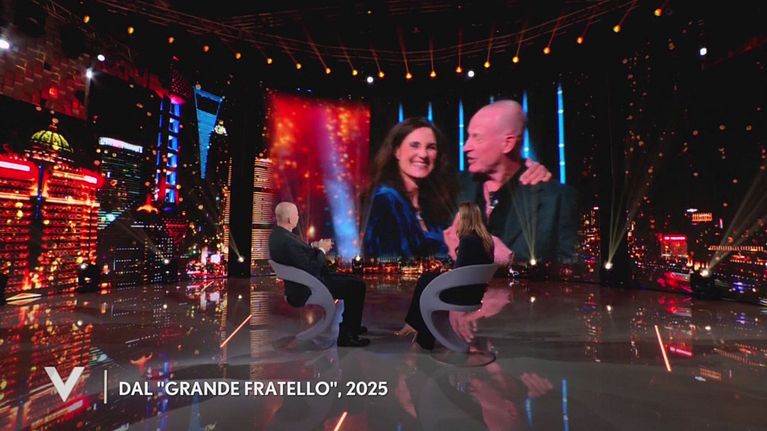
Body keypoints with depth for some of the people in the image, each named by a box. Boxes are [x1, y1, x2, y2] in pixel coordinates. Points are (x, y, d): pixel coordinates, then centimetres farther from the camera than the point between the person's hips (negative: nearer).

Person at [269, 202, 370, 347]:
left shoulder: (278, 235, 4)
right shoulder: (287, 241, -28)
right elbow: (312, 269, -26)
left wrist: (315, 247, 1)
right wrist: (321, 250, -11)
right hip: (306, 290, -11)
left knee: (352, 280, 19)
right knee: (357, 285, -7)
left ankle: (350, 326, 31)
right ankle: (347, 335, 3)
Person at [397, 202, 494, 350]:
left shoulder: (468, 240, -22)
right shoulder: (485, 239, 5)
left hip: (464, 293, -9)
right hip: (474, 290, 9)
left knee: (425, 287, 12)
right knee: (425, 278, 16)